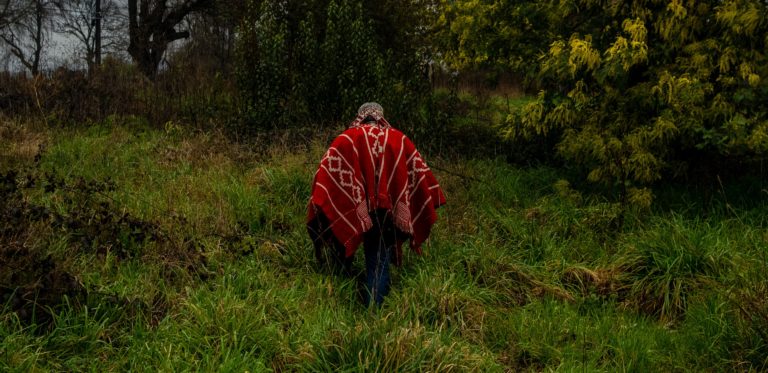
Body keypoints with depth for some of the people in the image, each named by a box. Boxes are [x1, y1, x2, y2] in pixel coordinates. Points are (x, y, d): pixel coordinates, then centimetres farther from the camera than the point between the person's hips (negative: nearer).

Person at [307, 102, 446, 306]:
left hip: (354, 213, -1)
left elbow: (326, 173, -6)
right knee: (380, 260, 10)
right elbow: (421, 174, 13)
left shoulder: (346, 139, 4)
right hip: (389, 212, 1)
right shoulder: (399, 140, 10)